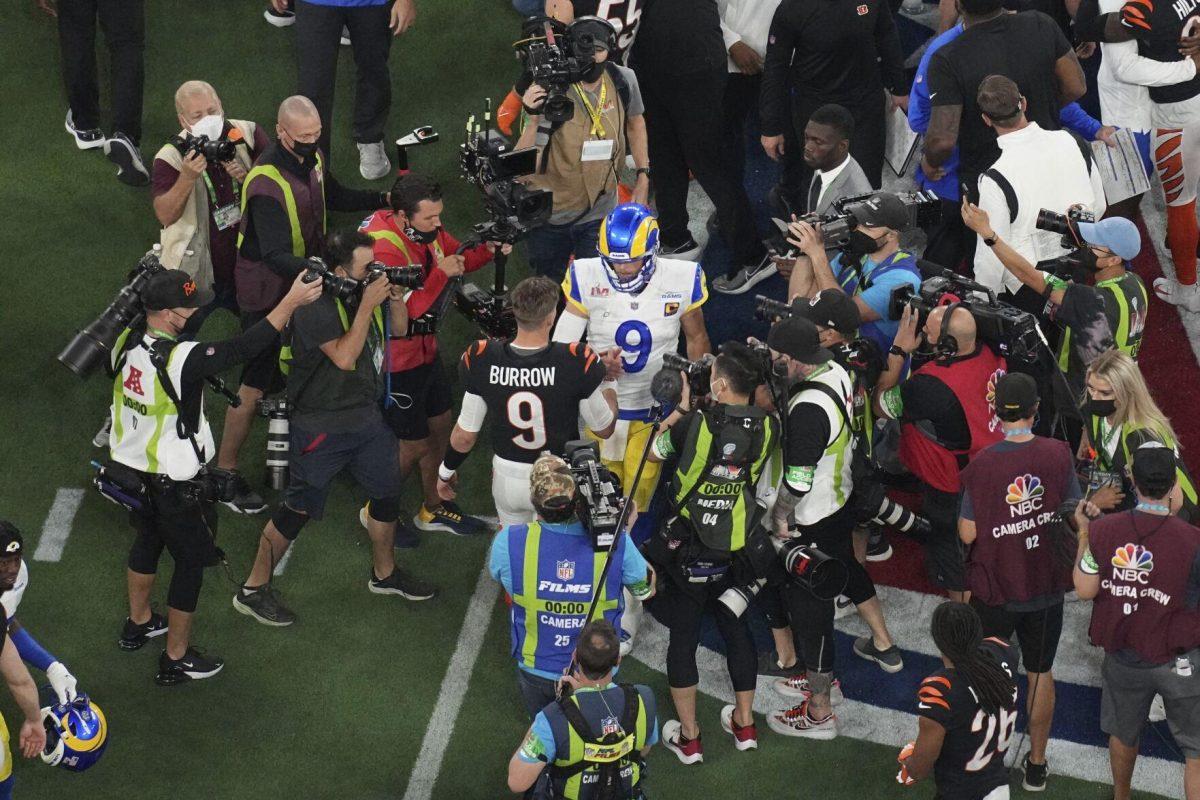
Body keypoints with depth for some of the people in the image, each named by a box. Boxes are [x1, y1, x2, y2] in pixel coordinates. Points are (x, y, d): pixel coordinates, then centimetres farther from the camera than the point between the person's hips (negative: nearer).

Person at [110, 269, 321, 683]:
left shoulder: (124, 344, -11)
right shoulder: (181, 359, -34)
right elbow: (243, 348, -34)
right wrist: (290, 302, -32)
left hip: (132, 471, 8)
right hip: (175, 485, -8)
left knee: (147, 540, 31)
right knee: (190, 562, 11)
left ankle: (138, 624, 51)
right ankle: (176, 659, 22)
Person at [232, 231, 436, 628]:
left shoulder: (368, 290, -2)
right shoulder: (317, 308, -25)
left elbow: (399, 328, 12)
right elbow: (344, 357, -32)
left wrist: (396, 299, -10)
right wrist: (367, 306, -32)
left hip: (367, 415, 8)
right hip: (322, 427, -8)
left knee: (387, 492, 19)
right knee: (298, 509, 0)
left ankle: (385, 573, 42)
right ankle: (253, 590, 13)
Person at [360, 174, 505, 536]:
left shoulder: (427, 228, -6)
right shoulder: (383, 248, -31)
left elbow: (457, 256, 10)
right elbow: (405, 312, -33)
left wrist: (487, 250, -10)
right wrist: (441, 274, -35)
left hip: (425, 347, 9)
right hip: (397, 359, -9)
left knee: (440, 426, 21)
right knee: (415, 445, 3)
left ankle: (433, 509, 39)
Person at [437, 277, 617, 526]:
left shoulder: (481, 360, -18)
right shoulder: (577, 363, -25)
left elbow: (465, 434, -6)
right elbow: (604, 429, -9)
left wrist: (446, 470, 14)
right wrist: (609, 381, 8)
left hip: (507, 478, 2)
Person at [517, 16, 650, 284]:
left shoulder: (623, 80, -11)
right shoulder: (551, 94, -23)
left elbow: (634, 122, 13)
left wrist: (643, 176, 10)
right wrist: (534, 119, -41)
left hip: (600, 214, 2)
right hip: (550, 216, -2)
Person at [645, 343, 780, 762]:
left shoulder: (696, 423, -22)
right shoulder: (766, 427, -11)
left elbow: (655, 451, -5)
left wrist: (682, 406, 1)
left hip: (689, 551, -4)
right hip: (738, 550, 4)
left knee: (683, 637, 9)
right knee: (736, 628, 22)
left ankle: (688, 738, 16)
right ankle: (744, 724, 34)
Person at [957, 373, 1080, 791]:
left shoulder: (982, 464, -20)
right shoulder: (1059, 455, -15)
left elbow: (967, 534, -14)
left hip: (995, 590, -2)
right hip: (1047, 586, 2)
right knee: (1040, 673, 18)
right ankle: (1036, 764, 27)